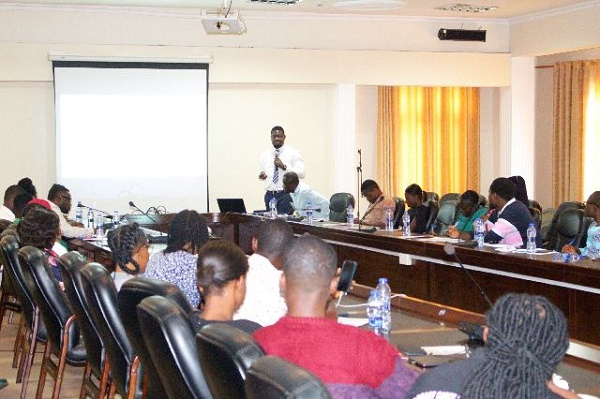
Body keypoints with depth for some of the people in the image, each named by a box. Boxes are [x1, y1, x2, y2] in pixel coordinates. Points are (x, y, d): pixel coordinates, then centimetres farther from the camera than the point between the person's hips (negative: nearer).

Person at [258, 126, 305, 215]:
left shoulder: (293, 153, 0)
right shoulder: (265, 154, 14)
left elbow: (301, 173, -9)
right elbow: (261, 172, 19)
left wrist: (284, 167, -19)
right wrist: (261, 175, -5)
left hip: (286, 194, -4)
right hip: (270, 195, 4)